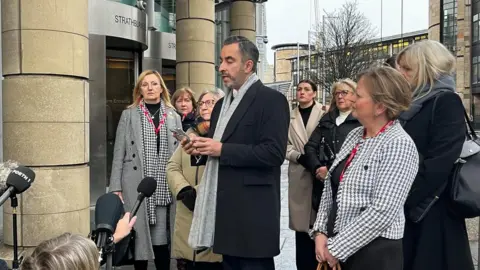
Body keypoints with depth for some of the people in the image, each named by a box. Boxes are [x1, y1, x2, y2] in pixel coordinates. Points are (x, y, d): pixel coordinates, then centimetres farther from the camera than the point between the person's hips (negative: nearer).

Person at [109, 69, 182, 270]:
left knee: (161, 238, 6)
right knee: (139, 236, 4)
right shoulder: (129, 114, 5)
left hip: (163, 187, 1)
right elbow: (119, 153, 2)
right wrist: (116, 188, -4)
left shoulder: (173, 116, 9)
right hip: (137, 185, -1)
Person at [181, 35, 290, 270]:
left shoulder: (271, 100, -9)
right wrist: (201, 148, -2)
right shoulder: (222, 104, 17)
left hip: (252, 211, -8)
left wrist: (222, 149, -19)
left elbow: (274, 153, -19)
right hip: (224, 209, 8)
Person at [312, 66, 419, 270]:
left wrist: (336, 248, -17)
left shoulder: (399, 145, -16)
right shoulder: (355, 135, 6)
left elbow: (383, 212, -22)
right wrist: (320, 232, -3)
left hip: (373, 252, -7)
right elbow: (331, 188, 8)